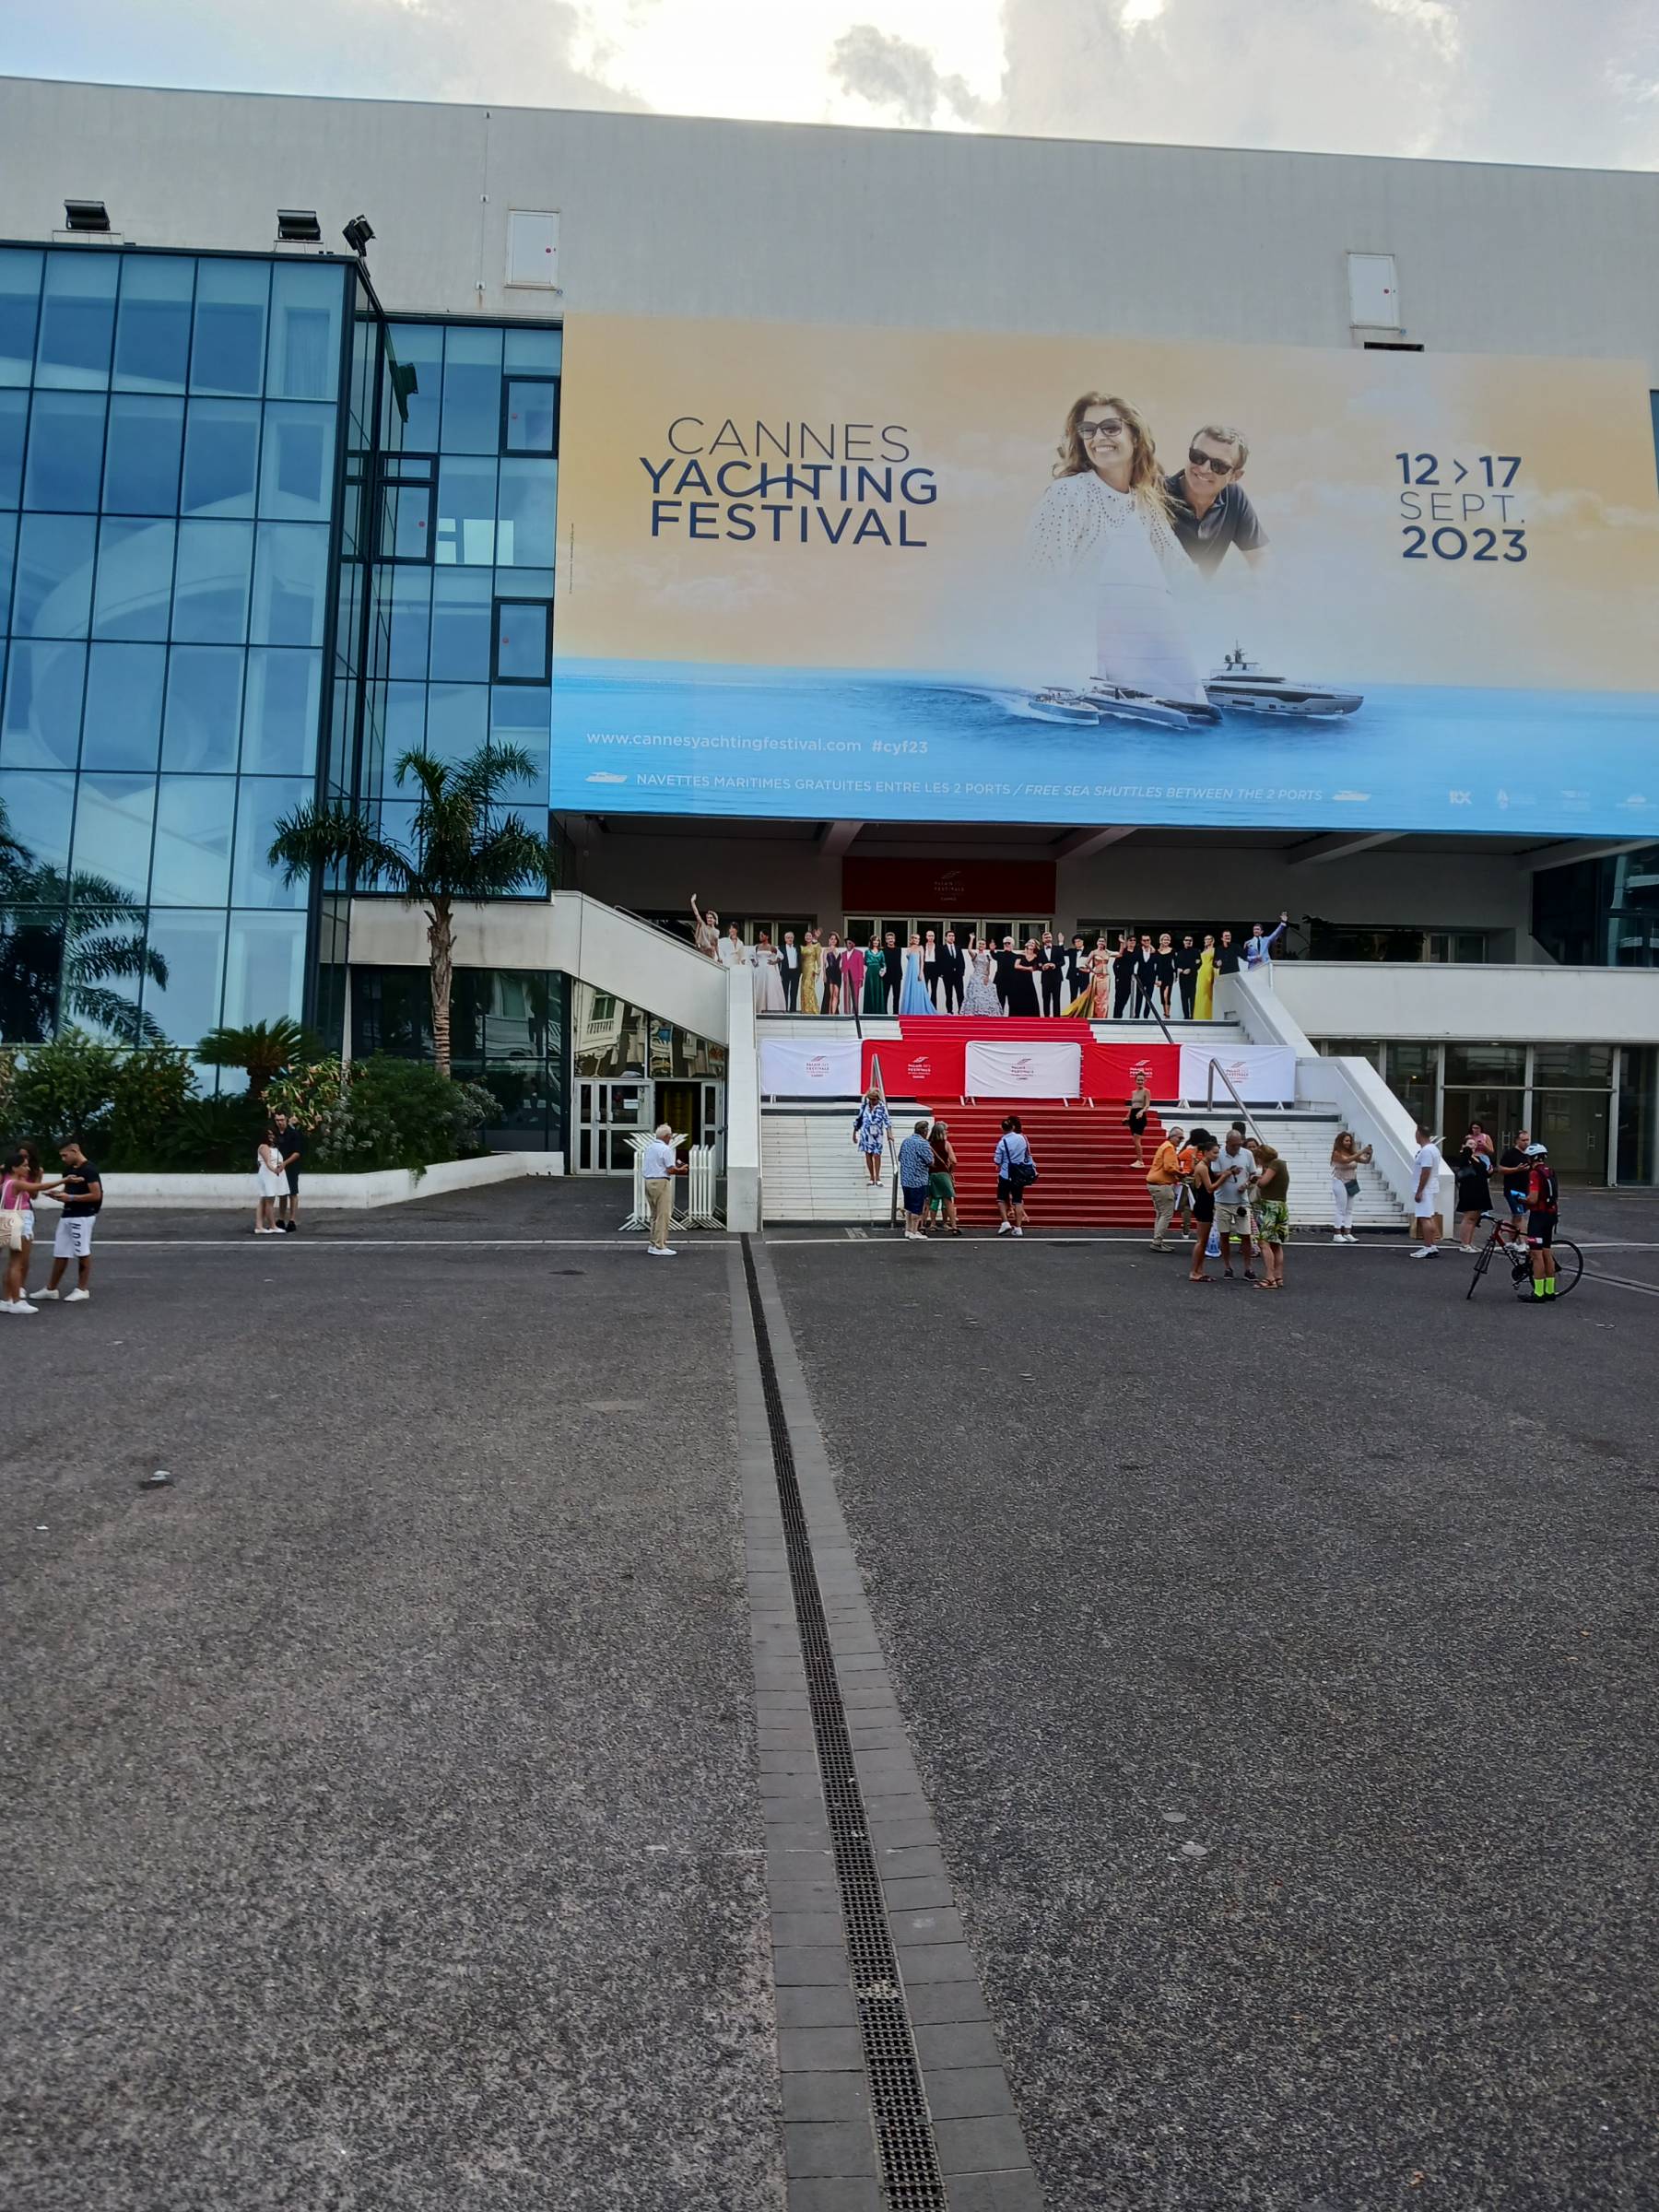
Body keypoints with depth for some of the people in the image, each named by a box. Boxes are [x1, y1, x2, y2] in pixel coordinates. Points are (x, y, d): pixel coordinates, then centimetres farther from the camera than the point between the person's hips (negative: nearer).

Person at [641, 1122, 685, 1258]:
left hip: (648, 1181, 9)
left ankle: (653, 1245, 18)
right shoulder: (666, 1149, -13)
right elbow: (671, 1170, -17)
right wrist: (681, 1170, 3)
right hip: (661, 1182, -9)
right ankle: (660, 1247, -6)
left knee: (654, 1215, 16)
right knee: (663, 1216, -4)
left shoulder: (649, 1147, 12)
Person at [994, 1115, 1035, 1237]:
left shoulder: (1002, 1142, -13)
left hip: (1006, 1175, -3)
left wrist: (999, 1168, 13)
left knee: (1001, 1198, 12)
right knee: (1018, 1200, 7)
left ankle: (1005, 1222, -2)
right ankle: (1018, 1228, 4)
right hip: (1020, 1175, 3)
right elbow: (1028, 1155, 9)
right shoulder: (1022, 1138, -2)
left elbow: (998, 1161, -8)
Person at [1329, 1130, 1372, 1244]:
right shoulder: (1337, 1153, -11)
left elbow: (1366, 1161, 5)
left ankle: (1347, 1234, 9)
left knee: (1349, 1210, 6)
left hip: (1351, 1184, 6)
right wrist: (1361, 1152, -29)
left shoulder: (1352, 1153, 5)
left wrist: (1369, 1154, -16)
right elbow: (1346, 1160, -28)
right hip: (1340, 1183, -6)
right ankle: (1338, 1234, -2)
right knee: (1341, 1209, -5)